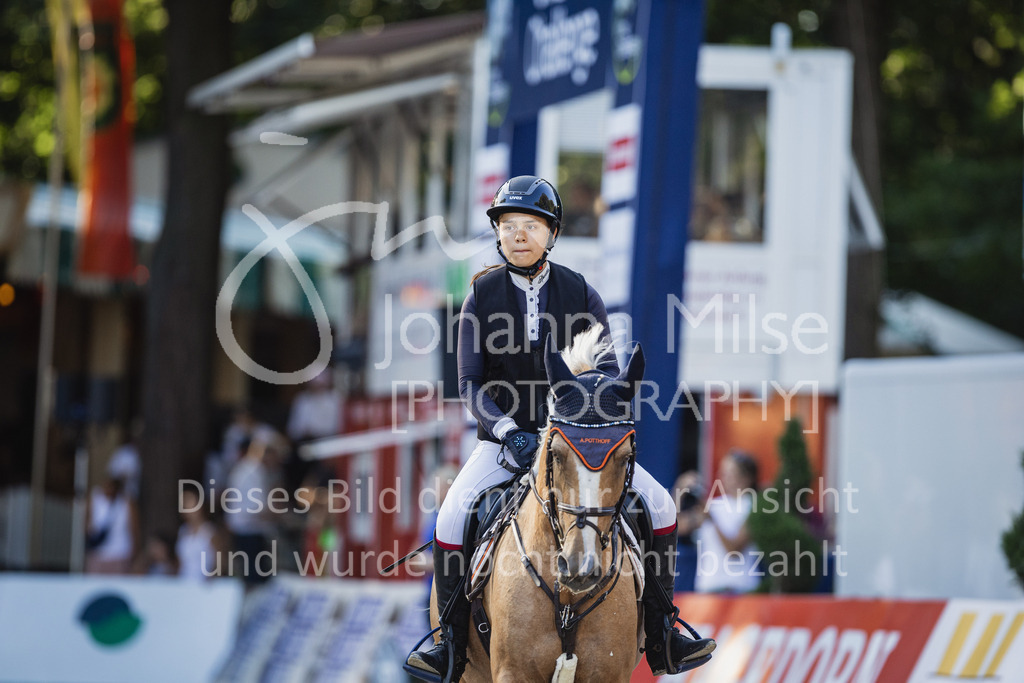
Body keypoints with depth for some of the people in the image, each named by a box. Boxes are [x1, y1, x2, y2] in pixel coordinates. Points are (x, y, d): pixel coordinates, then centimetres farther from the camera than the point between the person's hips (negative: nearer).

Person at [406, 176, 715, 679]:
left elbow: (608, 373, 3)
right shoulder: (483, 295, -3)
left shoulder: (581, 294, -1)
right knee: (452, 516, -25)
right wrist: (509, 431, -19)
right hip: (505, 437, -1)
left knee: (659, 505, -14)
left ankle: (661, 638, 0)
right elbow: (470, 382, -4)